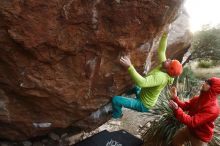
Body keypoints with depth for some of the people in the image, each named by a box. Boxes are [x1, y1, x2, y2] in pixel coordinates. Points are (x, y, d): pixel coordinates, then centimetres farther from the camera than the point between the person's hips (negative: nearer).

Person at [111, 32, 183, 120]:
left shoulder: (160, 77, -36)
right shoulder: (163, 67, -10)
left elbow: (142, 82, -52)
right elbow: (161, 51, 0)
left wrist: (129, 67, -57)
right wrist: (165, 35, -9)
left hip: (143, 104, -9)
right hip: (144, 97, 9)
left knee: (115, 99, -13)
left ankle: (116, 116, 15)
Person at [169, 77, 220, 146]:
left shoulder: (212, 109, -34)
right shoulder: (198, 98, -8)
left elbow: (192, 122, -39)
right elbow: (185, 106, -4)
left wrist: (176, 109, -49)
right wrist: (175, 98, -22)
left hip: (200, 137, -7)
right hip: (189, 129, 7)